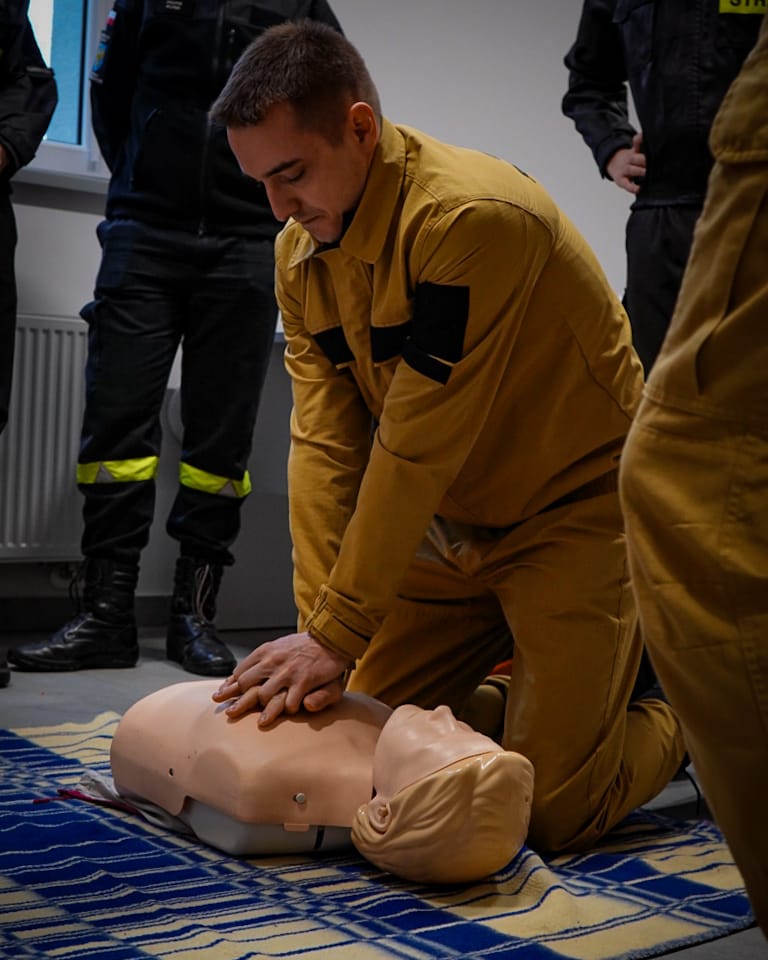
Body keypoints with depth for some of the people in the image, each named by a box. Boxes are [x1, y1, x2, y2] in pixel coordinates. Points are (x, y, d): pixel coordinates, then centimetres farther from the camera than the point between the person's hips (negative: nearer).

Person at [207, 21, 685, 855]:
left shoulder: (472, 219, -28)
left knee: (552, 810, -9)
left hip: (575, 511, -7)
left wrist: (338, 636, -22)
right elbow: (324, 445, -7)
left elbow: (416, 448, -28)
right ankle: (524, 681, 28)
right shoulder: (302, 251, -3)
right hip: (450, 527, 7)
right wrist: (317, 631, -14)